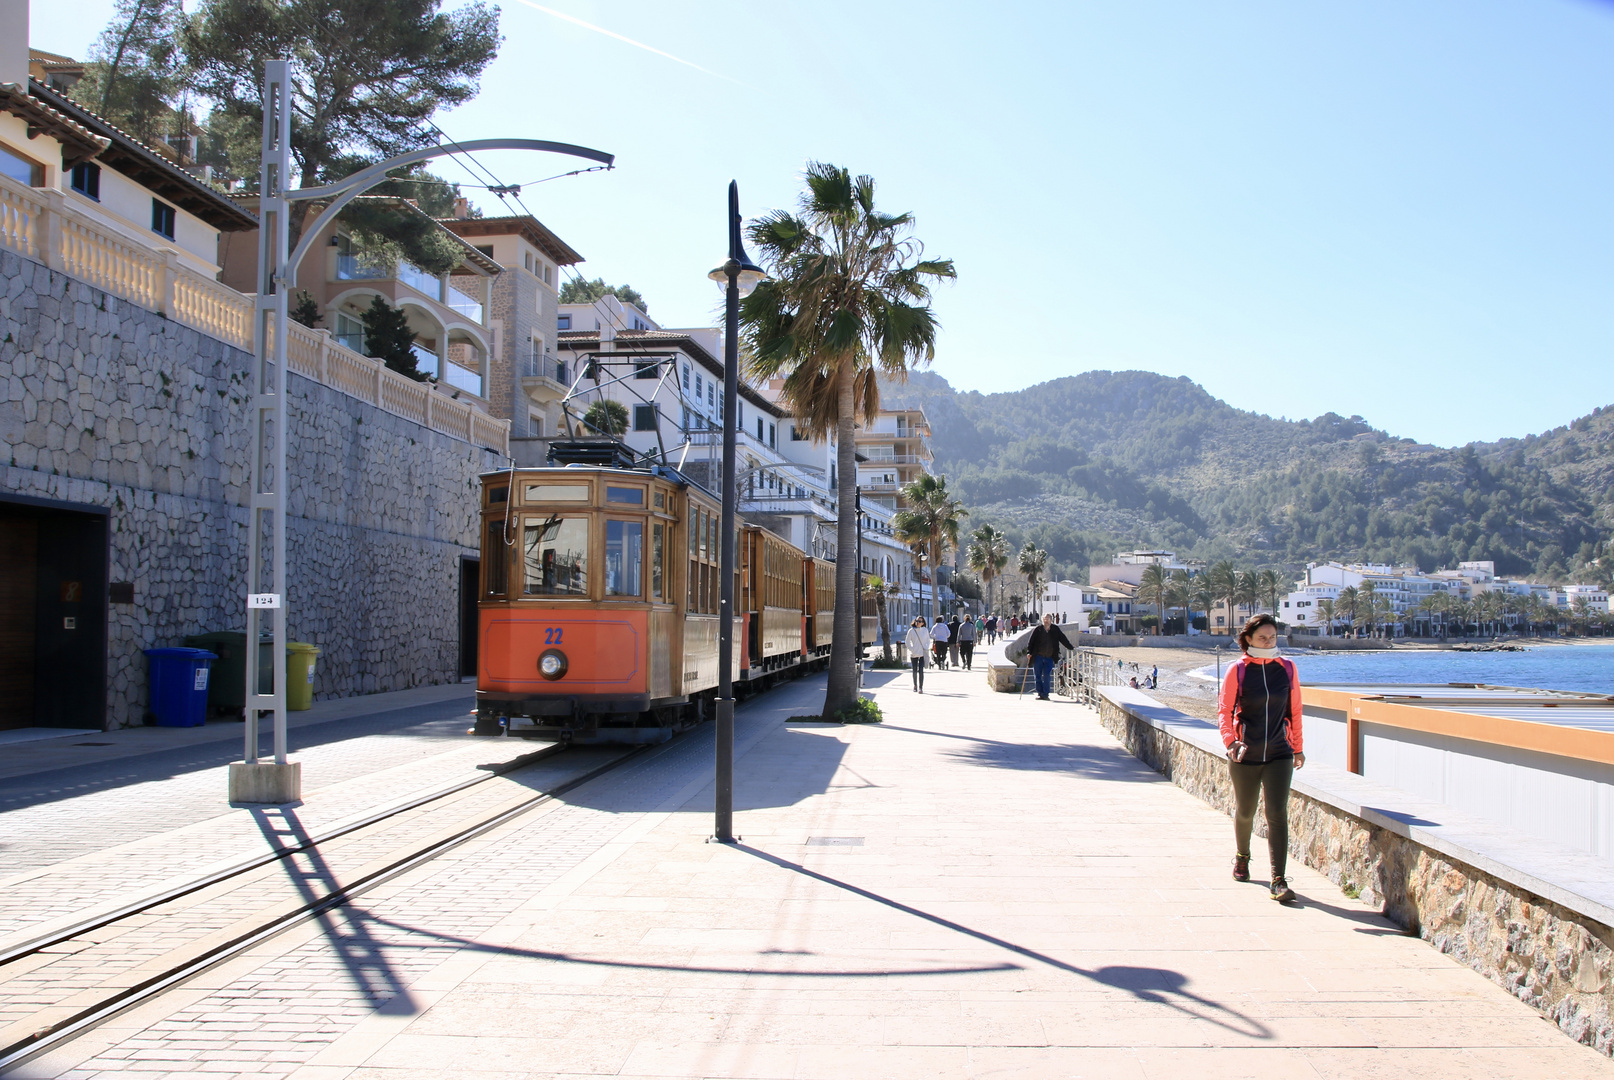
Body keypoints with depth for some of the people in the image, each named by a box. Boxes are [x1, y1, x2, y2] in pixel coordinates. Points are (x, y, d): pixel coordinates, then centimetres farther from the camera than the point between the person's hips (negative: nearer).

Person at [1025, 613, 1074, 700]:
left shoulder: (1055, 630, 3)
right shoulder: (1037, 630, -2)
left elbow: (1063, 639, 11)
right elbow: (1031, 642, 1)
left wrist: (1071, 647, 10)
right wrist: (1029, 652, -7)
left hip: (1049, 658, 0)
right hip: (1038, 657, 0)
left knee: (1047, 677, -4)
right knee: (1038, 676, 3)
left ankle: (1045, 694, 3)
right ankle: (1040, 693, 11)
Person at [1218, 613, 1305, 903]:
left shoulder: (1287, 668, 3)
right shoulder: (1238, 670, -3)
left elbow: (1294, 711, 11)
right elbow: (1224, 710, -2)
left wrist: (1298, 747, 16)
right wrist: (1230, 741, -17)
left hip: (1279, 754, 1)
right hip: (1245, 755, 0)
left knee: (1277, 813, -10)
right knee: (1244, 811, 14)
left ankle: (1278, 881, -10)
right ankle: (1242, 856, 43)